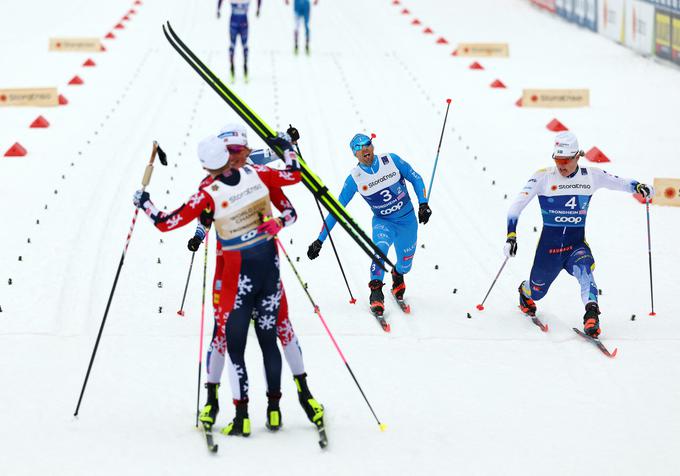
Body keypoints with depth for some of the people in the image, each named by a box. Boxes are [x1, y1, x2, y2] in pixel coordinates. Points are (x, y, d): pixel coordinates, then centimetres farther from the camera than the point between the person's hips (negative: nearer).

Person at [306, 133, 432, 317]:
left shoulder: (391, 160, -14)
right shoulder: (354, 178, -14)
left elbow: (415, 178, -1)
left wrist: (423, 204, -15)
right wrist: (320, 240, -13)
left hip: (408, 220, 1)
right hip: (383, 222, -1)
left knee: (405, 265, 12)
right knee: (380, 248, -33)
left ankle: (398, 277, 50)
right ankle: (376, 295, -23)